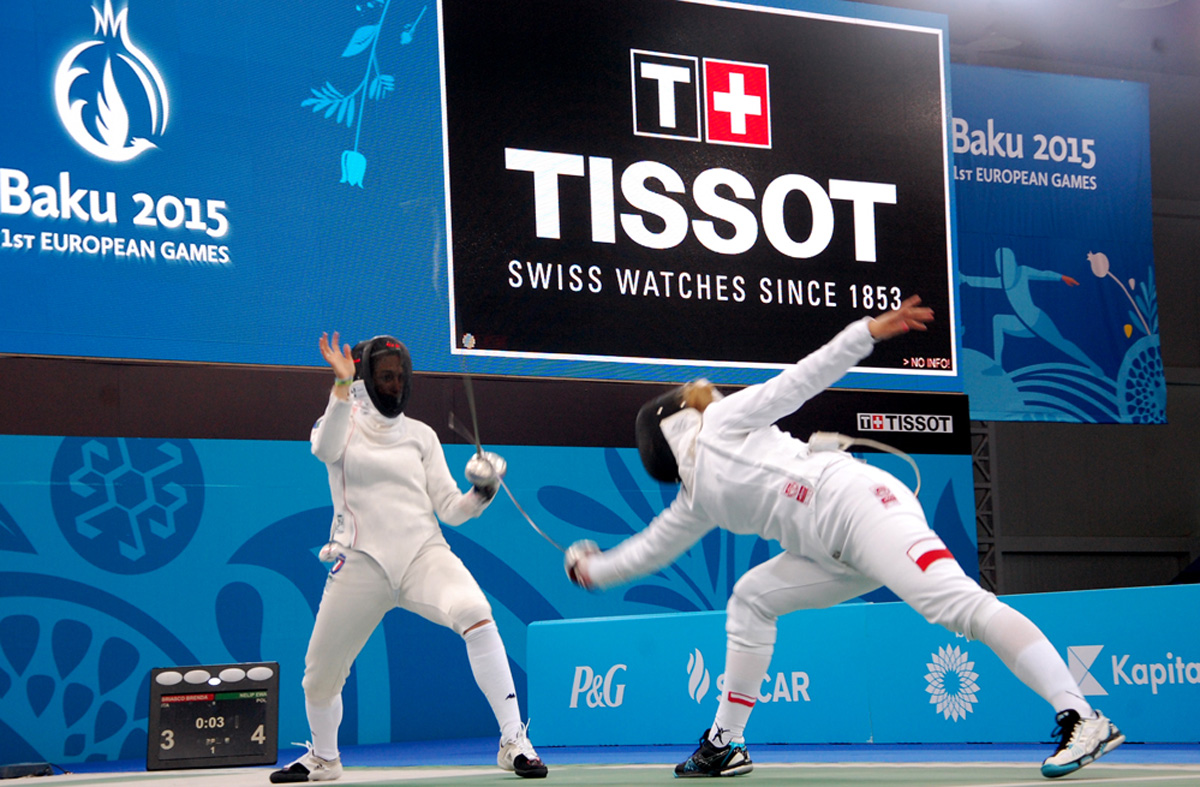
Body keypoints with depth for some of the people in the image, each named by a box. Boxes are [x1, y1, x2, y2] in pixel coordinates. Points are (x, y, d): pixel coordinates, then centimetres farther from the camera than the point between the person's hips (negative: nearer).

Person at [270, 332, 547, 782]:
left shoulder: (420, 436, 10)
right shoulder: (340, 424, 4)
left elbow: (450, 508, 6)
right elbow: (326, 450, -22)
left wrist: (482, 492, -15)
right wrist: (342, 387, -36)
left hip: (423, 554, 0)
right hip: (361, 563, 0)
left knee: (476, 616, -31)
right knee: (319, 675, 9)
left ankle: (513, 741, -26)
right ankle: (323, 758, 41)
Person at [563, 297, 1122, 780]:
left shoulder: (720, 421, 9)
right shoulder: (699, 497, 28)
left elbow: (799, 381, 1)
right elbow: (652, 546, 41)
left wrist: (868, 331, -9)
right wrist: (595, 569, 50)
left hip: (859, 502, -9)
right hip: (840, 551, 9)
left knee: (962, 606, -24)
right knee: (750, 599, 17)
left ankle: (1083, 720, -36)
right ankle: (726, 744, 20)